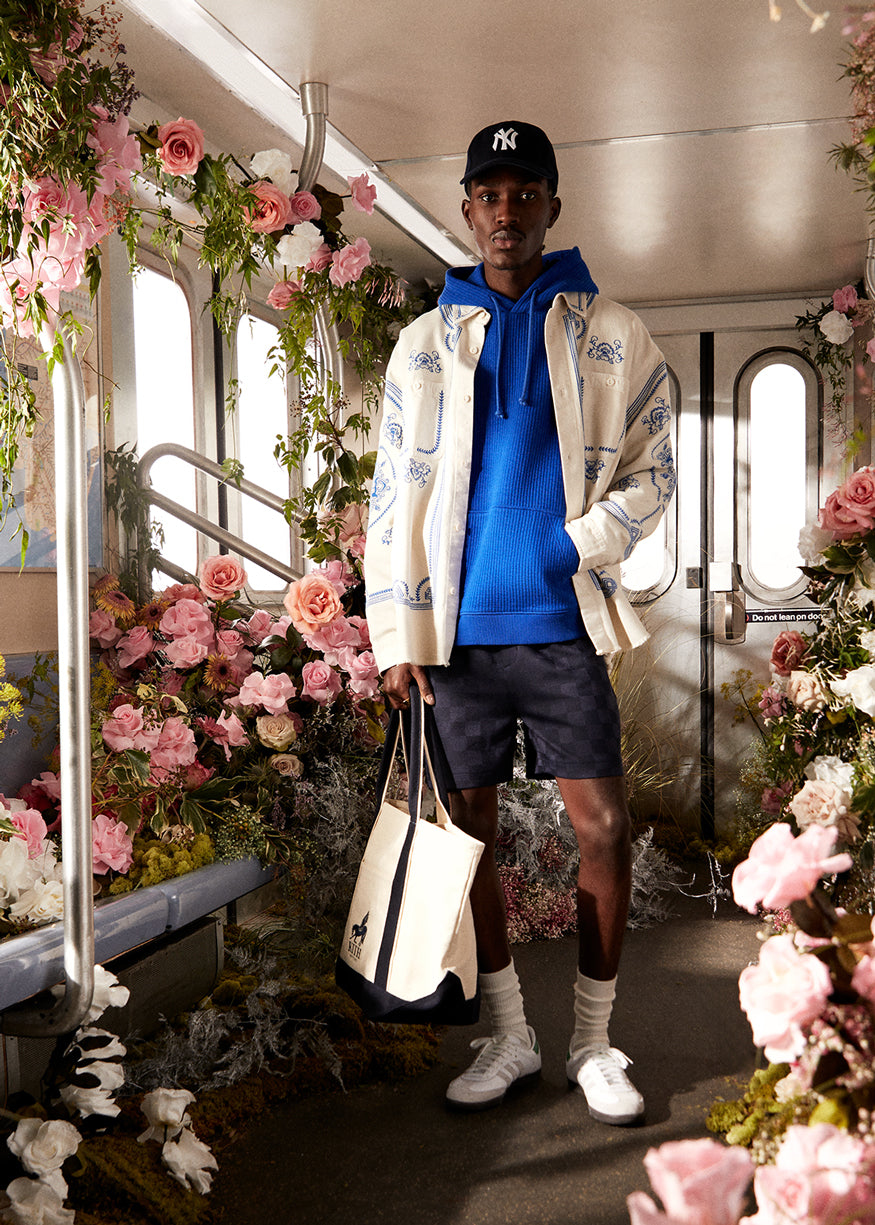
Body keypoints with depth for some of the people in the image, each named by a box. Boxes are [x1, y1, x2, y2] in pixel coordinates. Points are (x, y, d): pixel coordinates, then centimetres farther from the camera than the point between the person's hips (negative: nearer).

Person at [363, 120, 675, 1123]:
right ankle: (509, 1036, 24)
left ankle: (594, 1041, 17)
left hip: (561, 625, -1)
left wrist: (588, 540, -14)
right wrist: (397, 635, -3)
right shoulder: (426, 342, 8)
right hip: (459, 629, 1)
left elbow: (650, 470, 6)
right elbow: (395, 494, 4)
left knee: (604, 830, -2)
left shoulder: (610, 337, 5)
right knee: (470, 832, 7)